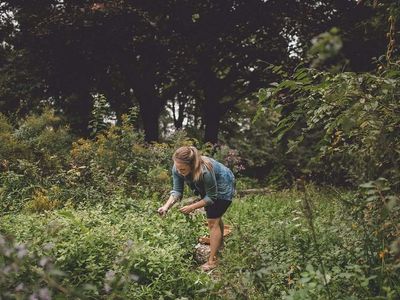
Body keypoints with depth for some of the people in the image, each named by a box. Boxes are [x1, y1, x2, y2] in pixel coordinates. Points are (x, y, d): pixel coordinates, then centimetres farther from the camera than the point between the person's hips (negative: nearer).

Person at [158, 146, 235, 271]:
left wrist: (192, 207, -34)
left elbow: (211, 197, -30)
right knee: (214, 216, 26)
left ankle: (212, 260, -2)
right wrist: (166, 206, -36)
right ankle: (219, 241, 51)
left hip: (223, 187, -7)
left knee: (213, 221, -10)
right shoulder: (177, 169, -28)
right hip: (207, 187, 7)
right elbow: (177, 191, -20)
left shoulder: (205, 171, -44)